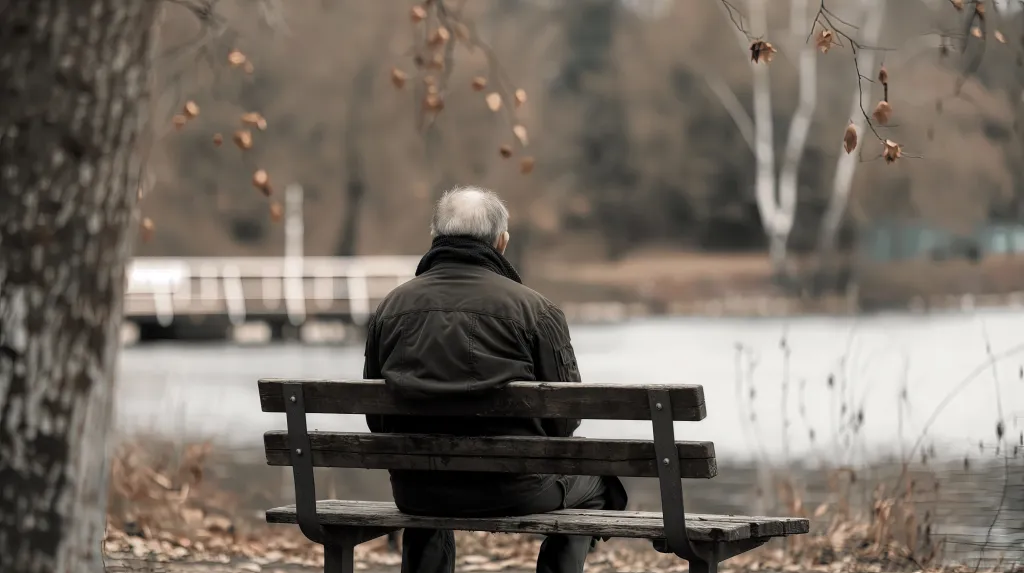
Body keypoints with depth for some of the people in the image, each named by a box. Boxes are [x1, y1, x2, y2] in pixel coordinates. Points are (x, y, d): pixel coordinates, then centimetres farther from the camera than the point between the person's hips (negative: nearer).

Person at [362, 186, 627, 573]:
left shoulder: (389, 308, 0)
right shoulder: (533, 310, -11)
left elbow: (376, 419, 6)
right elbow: (564, 416, -7)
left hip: (417, 492, 4)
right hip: (512, 490, -4)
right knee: (595, 486, 26)